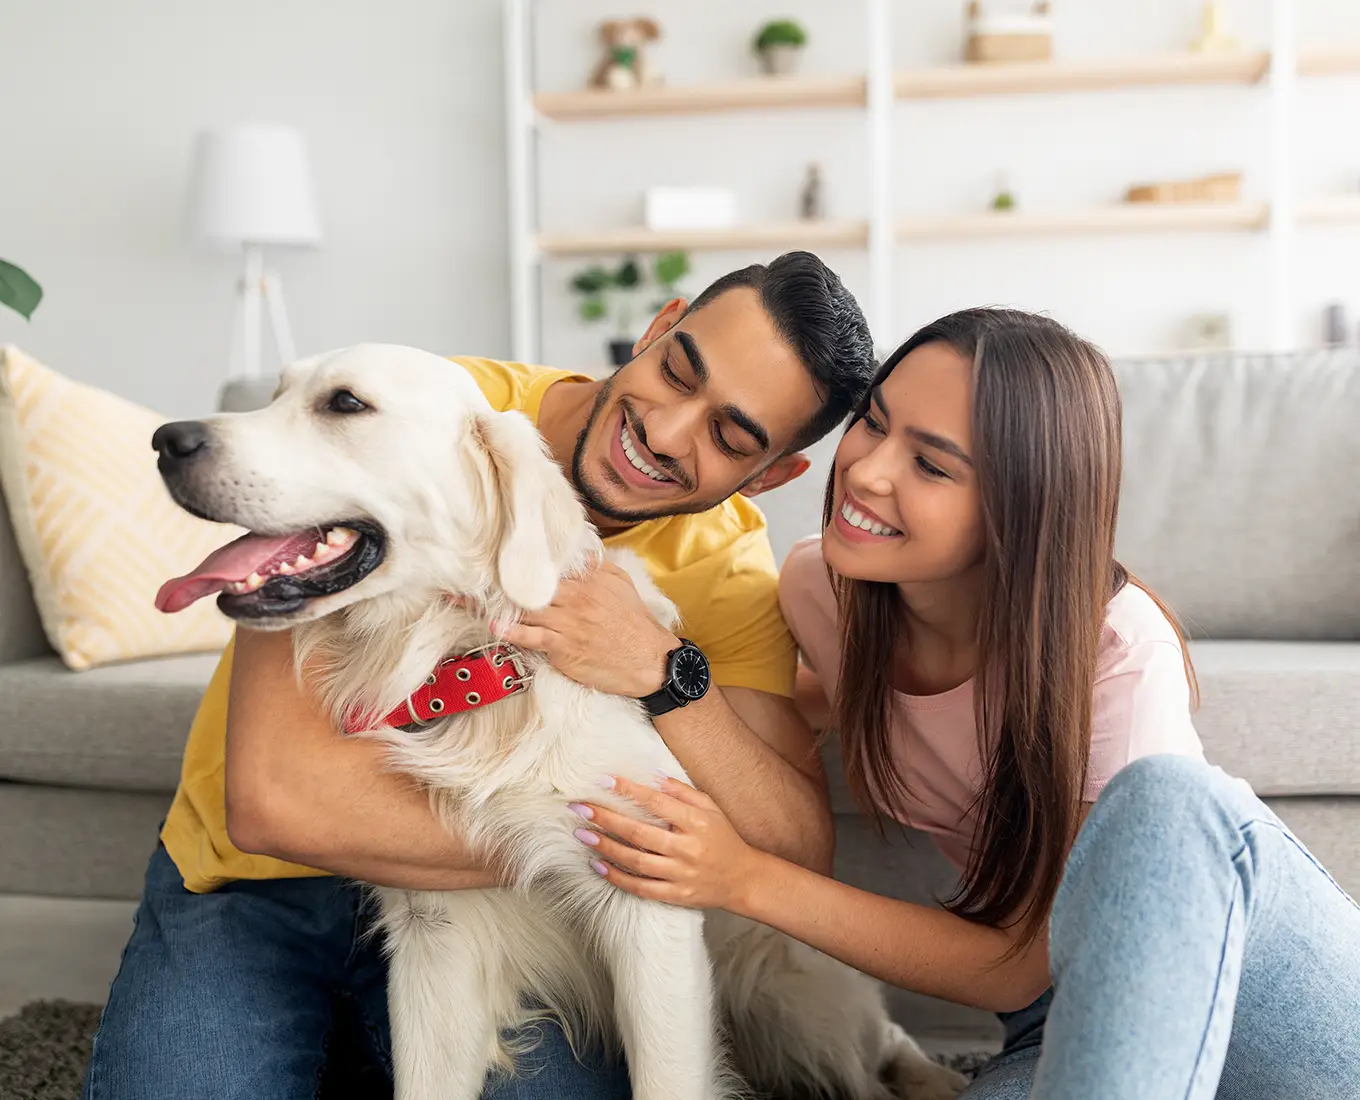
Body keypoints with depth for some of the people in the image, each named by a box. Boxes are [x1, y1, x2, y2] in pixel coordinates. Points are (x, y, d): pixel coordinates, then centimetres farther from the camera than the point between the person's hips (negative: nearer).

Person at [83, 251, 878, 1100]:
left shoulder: (730, 568, -11)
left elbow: (804, 862, -17)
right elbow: (274, 792, -31)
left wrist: (665, 675, -32)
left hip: (482, 896, 2)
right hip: (255, 880, -1)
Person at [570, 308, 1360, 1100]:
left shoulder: (1118, 654, -27)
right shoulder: (819, 589, -12)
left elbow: (1021, 965, -22)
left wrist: (747, 880, -29)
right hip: (1073, 998, 2)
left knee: (1164, 797, -37)